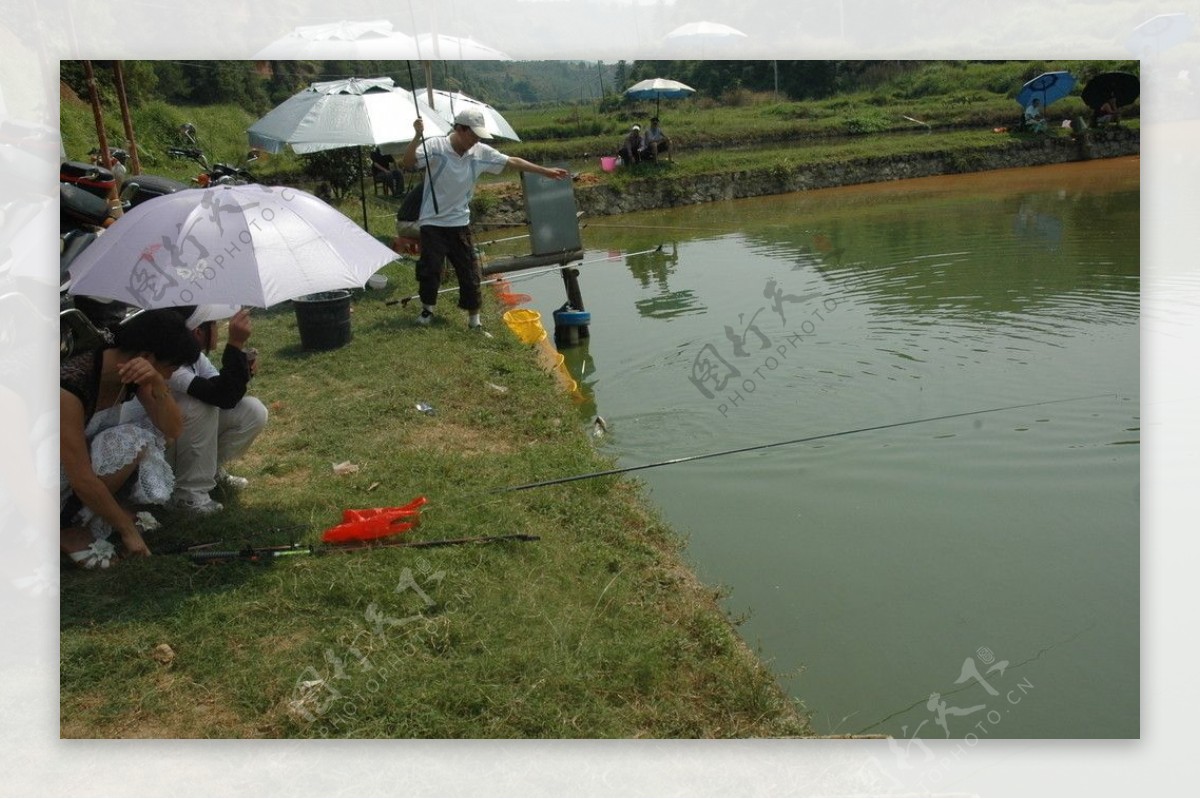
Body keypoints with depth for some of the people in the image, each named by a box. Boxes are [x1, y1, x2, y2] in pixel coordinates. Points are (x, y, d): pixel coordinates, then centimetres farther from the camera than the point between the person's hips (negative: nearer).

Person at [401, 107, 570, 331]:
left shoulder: (481, 152, -2)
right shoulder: (436, 146, -14)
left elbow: (513, 162, 5)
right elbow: (406, 163, -23)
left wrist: (546, 171, 7)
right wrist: (417, 136, -36)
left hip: (460, 223, 4)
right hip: (432, 222, -3)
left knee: (469, 272, 3)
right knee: (430, 269, -2)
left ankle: (474, 319, 16)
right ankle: (427, 309, 23)